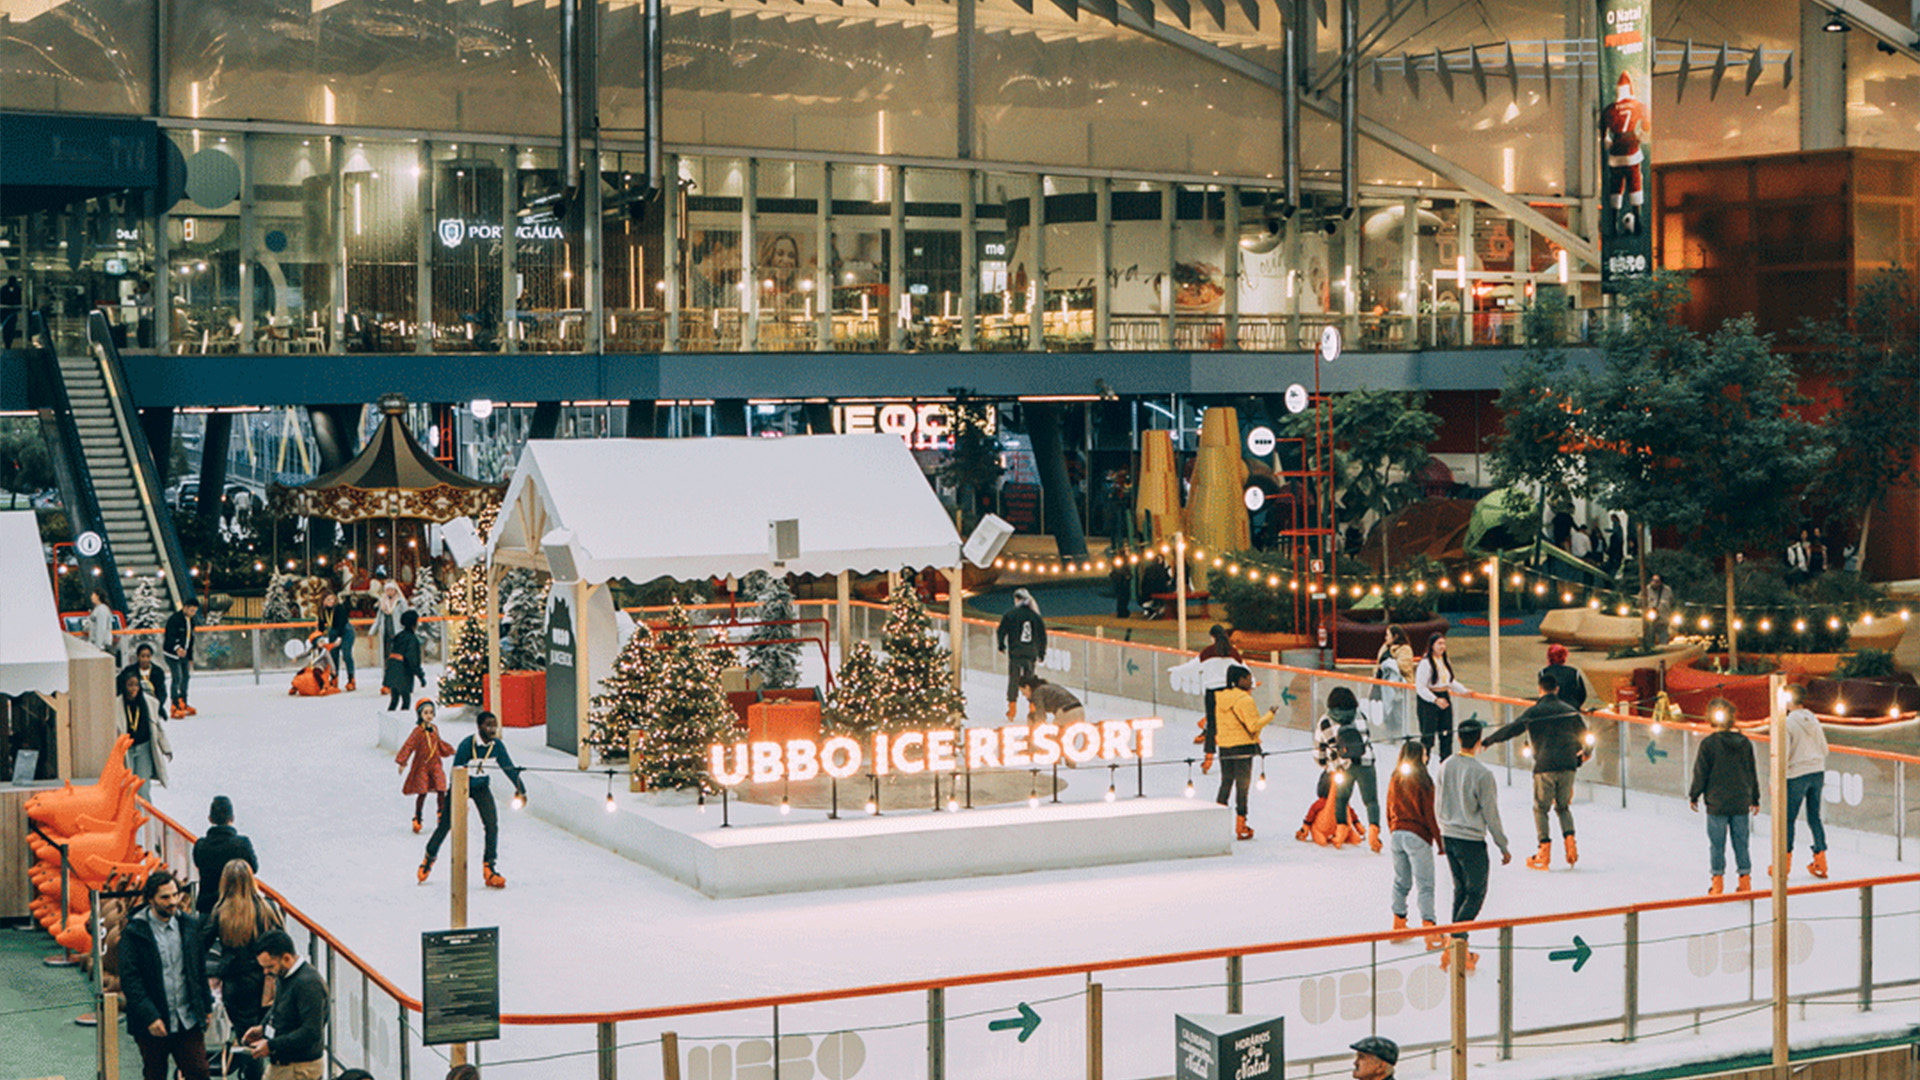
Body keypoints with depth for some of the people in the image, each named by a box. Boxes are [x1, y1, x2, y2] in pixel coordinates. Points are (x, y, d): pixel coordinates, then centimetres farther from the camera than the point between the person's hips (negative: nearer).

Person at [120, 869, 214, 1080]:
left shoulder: (191, 925, 3)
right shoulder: (134, 932, -10)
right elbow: (129, 980, -13)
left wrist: (206, 1007, 12)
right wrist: (150, 1017, -19)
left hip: (188, 1021, 3)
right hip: (151, 1023, -3)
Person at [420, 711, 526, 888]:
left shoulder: (497, 745, -17)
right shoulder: (467, 745, -29)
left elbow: (509, 767, -3)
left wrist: (520, 789, -1)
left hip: (481, 787, 3)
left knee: (492, 824, -14)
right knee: (445, 824, 5)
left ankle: (489, 868, -5)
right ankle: (429, 857, 31)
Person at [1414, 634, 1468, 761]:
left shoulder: (1445, 662, 10)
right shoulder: (1425, 663, -15)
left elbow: (1451, 682, 23)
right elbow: (1420, 688, -19)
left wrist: (1464, 691, 12)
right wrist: (1436, 700, -27)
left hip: (1444, 699, 8)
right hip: (1428, 702, -8)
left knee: (1446, 734, 9)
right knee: (1428, 737, -6)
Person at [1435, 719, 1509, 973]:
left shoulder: (1445, 766, 1)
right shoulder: (1482, 774, -18)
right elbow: (1490, 814, -12)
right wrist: (1503, 846, -1)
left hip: (1448, 837, 6)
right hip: (1471, 841, -6)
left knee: (1461, 891, 17)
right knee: (1476, 893, 5)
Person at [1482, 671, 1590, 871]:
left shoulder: (1534, 712, 0)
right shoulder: (1570, 711, 11)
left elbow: (1511, 729, -3)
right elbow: (1585, 736, 20)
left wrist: (1487, 741, 6)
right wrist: (1585, 753, 41)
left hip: (1544, 766, -3)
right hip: (1568, 766, 3)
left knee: (1541, 808, 7)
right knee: (1563, 806, 20)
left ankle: (1545, 851, 0)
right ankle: (1569, 838, -1)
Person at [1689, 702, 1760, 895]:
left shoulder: (1708, 744, -11)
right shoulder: (1745, 743, 3)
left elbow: (1700, 773, -6)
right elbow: (1752, 773, 12)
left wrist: (1693, 796, 8)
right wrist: (1755, 799, 22)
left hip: (1717, 803, -4)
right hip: (1741, 803, 4)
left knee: (1716, 843, 3)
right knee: (1741, 842, 11)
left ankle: (1717, 879, 4)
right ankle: (1745, 877, 12)